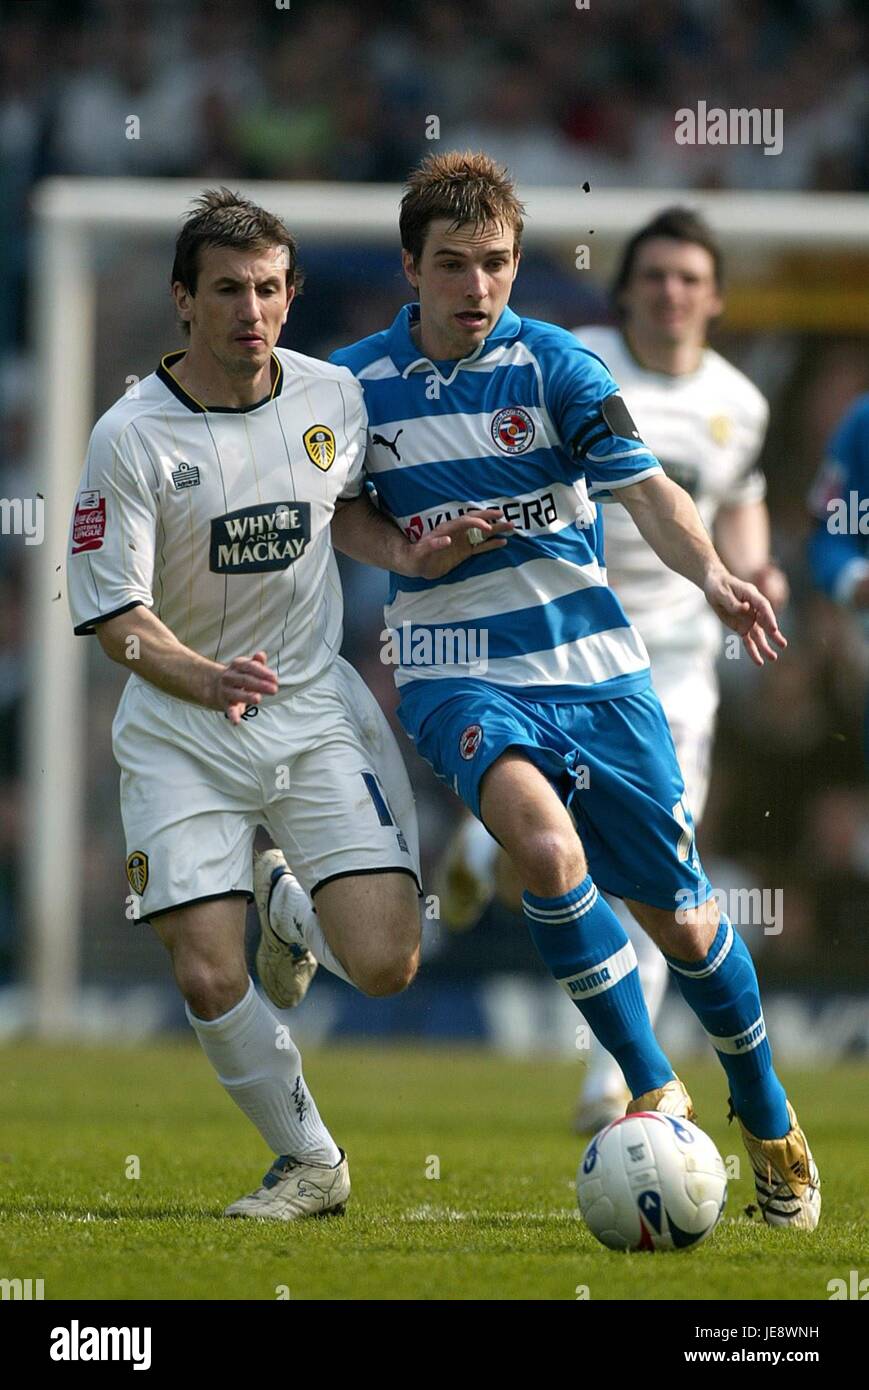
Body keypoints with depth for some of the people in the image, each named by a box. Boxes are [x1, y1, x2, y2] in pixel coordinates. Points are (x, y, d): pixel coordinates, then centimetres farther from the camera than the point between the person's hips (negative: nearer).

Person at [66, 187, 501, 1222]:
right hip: (181, 730, -2)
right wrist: (206, 679, -32)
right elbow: (116, 614, -15)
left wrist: (408, 556, 0)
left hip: (317, 710, 2)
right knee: (207, 981, -12)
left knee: (384, 966, -12)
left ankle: (301, 926, 26)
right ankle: (310, 1163, 12)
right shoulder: (131, 436, -13)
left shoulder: (334, 398, -2)